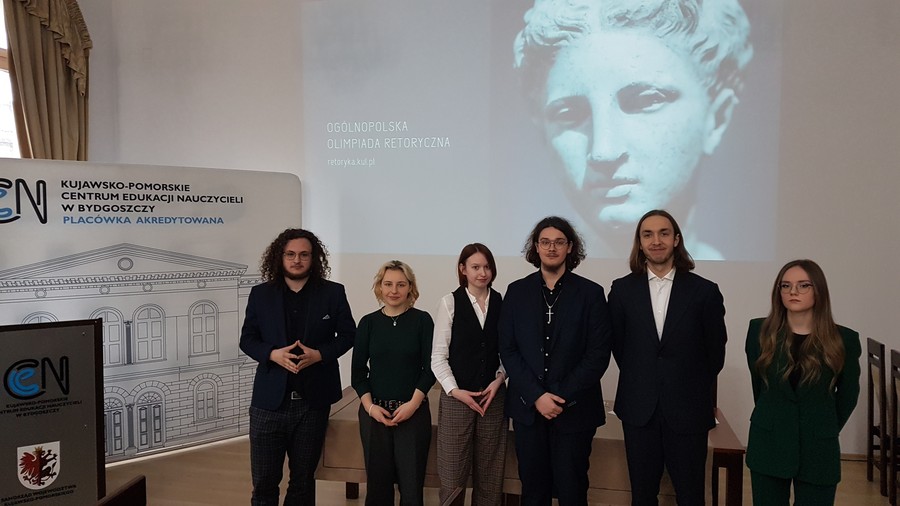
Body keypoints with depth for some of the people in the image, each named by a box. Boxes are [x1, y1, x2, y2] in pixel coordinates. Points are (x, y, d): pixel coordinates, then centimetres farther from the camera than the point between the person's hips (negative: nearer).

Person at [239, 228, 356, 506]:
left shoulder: (333, 293, 0)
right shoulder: (260, 294, 2)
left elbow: (348, 334, 4)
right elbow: (247, 339, 6)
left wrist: (319, 354, -14)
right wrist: (273, 354, -15)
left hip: (313, 401, 0)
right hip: (269, 401, 0)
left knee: (303, 478, 15)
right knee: (264, 481, 4)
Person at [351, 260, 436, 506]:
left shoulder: (422, 320, -1)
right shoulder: (368, 322, 4)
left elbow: (430, 368, -3)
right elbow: (358, 371, 4)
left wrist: (413, 404, -12)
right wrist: (370, 406, -7)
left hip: (413, 411, -2)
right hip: (374, 412, 2)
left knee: (411, 481, 0)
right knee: (377, 479, 9)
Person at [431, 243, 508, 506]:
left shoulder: (502, 303, 1)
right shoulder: (450, 302, -5)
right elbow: (438, 356, -4)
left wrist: (500, 379, -9)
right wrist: (455, 390, -13)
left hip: (494, 396, 2)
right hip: (457, 397, -2)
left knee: (490, 474, 10)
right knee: (453, 474, 3)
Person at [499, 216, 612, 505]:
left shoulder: (591, 293, -1)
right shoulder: (517, 291, 4)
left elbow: (599, 354, -5)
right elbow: (507, 350, 1)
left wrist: (562, 396, -11)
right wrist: (536, 396, -10)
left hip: (575, 409, -1)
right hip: (527, 407, 2)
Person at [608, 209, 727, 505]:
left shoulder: (704, 291, -4)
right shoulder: (622, 289, 1)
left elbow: (715, 350, 4)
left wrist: (695, 390, 10)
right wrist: (640, 380, 9)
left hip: (688, 410, -1)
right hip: (638, 409, 2)